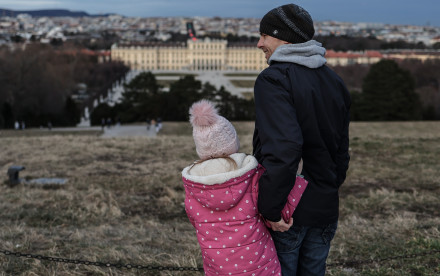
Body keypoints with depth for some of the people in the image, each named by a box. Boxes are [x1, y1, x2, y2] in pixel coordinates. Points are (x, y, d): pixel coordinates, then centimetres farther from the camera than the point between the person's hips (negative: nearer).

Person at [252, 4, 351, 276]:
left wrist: (270, 209, -23)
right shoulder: (334, 82, 10)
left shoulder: (274, 79, -16)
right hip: (325, 211, 7)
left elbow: (283, 147, -30)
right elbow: (341, 150, 14)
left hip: (286, 212, -7)